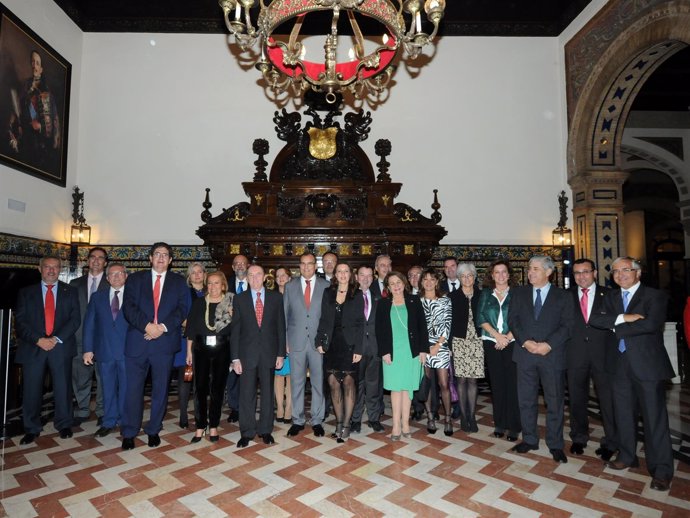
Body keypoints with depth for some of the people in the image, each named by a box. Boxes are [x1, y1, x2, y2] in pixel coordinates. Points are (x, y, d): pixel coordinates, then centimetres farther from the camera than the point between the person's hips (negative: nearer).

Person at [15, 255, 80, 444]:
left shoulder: (70, 292, 7)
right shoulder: (26, 292, 9)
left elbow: (75, 319, 0)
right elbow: (20, 321, 2)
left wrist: (57, 339, -12)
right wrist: (38, 340, -12)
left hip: (61, 347, 0)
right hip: (33, 348, 1)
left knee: (62, 388, 5)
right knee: (31, 390, 4)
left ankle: (64, 425, 19)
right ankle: (32, 429, 20)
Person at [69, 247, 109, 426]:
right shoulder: (76, 284, 12)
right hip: (80, 338, 3)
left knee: (103, 377, 4)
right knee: (80, 377, 11)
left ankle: (102, 412, 18)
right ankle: (82, 411, 27)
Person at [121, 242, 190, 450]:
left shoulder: (179, 282, 9)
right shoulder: (135, 278, 9)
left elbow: (182, 309, -1)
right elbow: (129, 306, -3)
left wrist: (163, 327, -15)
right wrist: (147, 325, -17)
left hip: (165, 341, 0)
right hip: (137, 341, 0)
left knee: (160, 388, 9)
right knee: (133, 388, 4)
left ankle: (153, 430, 24)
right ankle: (129, 432, 19)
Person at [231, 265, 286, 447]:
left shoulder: (276, 297, 3)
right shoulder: (239, 299, 3)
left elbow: (281, 326, 3)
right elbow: (235, 330, 2)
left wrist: (281, 353, -2)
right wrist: (235, 358, -3)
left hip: (269, 353, 0)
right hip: (247, 353, 0)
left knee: (267, 393, 10)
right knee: (246, 394, 5)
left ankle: (265, 430, 24)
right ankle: (247, 432, 20)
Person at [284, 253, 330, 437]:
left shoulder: (326, 286, 1)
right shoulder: (290, 287, 6)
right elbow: (284, 315, 8)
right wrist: (284, 340, 2)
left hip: (319, 341, -1)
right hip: (296, 342, 1)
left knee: (318, 382, 7)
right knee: (297, 382, 9)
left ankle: (317, 421, 21)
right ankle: (298, 420, 23)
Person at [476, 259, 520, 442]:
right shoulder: (485, 294, 8)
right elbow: (480, 319, 1)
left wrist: (507, 337, -13)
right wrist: (497, 335, -10)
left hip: (512, 343, -1)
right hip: (492, 344, 2)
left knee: (512, 384, -3)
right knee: (497, 384, 6)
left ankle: (514, 426, 7)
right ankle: (499, 423, 17)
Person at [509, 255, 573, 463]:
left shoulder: (563, 296, 3)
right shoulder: (519, 293, 9)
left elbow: (567, 326, -4)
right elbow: (512, 320, 2)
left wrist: (548, 344, -16)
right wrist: (525, 342, -12)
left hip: (553, 355, -2)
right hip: (525, 353, 2)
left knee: (555, 401, 7)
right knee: (526, 400, 9)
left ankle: (555, 444, 22)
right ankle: (529, 439, 24)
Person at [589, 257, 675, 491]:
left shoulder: (655, 296, -5)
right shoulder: (611, 296, 11)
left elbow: (651, 324, -21)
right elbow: (594, 318, -4)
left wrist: (617, 328, -12)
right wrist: (622, 318, -18)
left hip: (647, 363, -5)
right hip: (620, 364, 5)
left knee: (654, 417, 1)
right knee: (623, 414, 15)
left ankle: (661, 470, 14)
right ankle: (627, 456, 31)